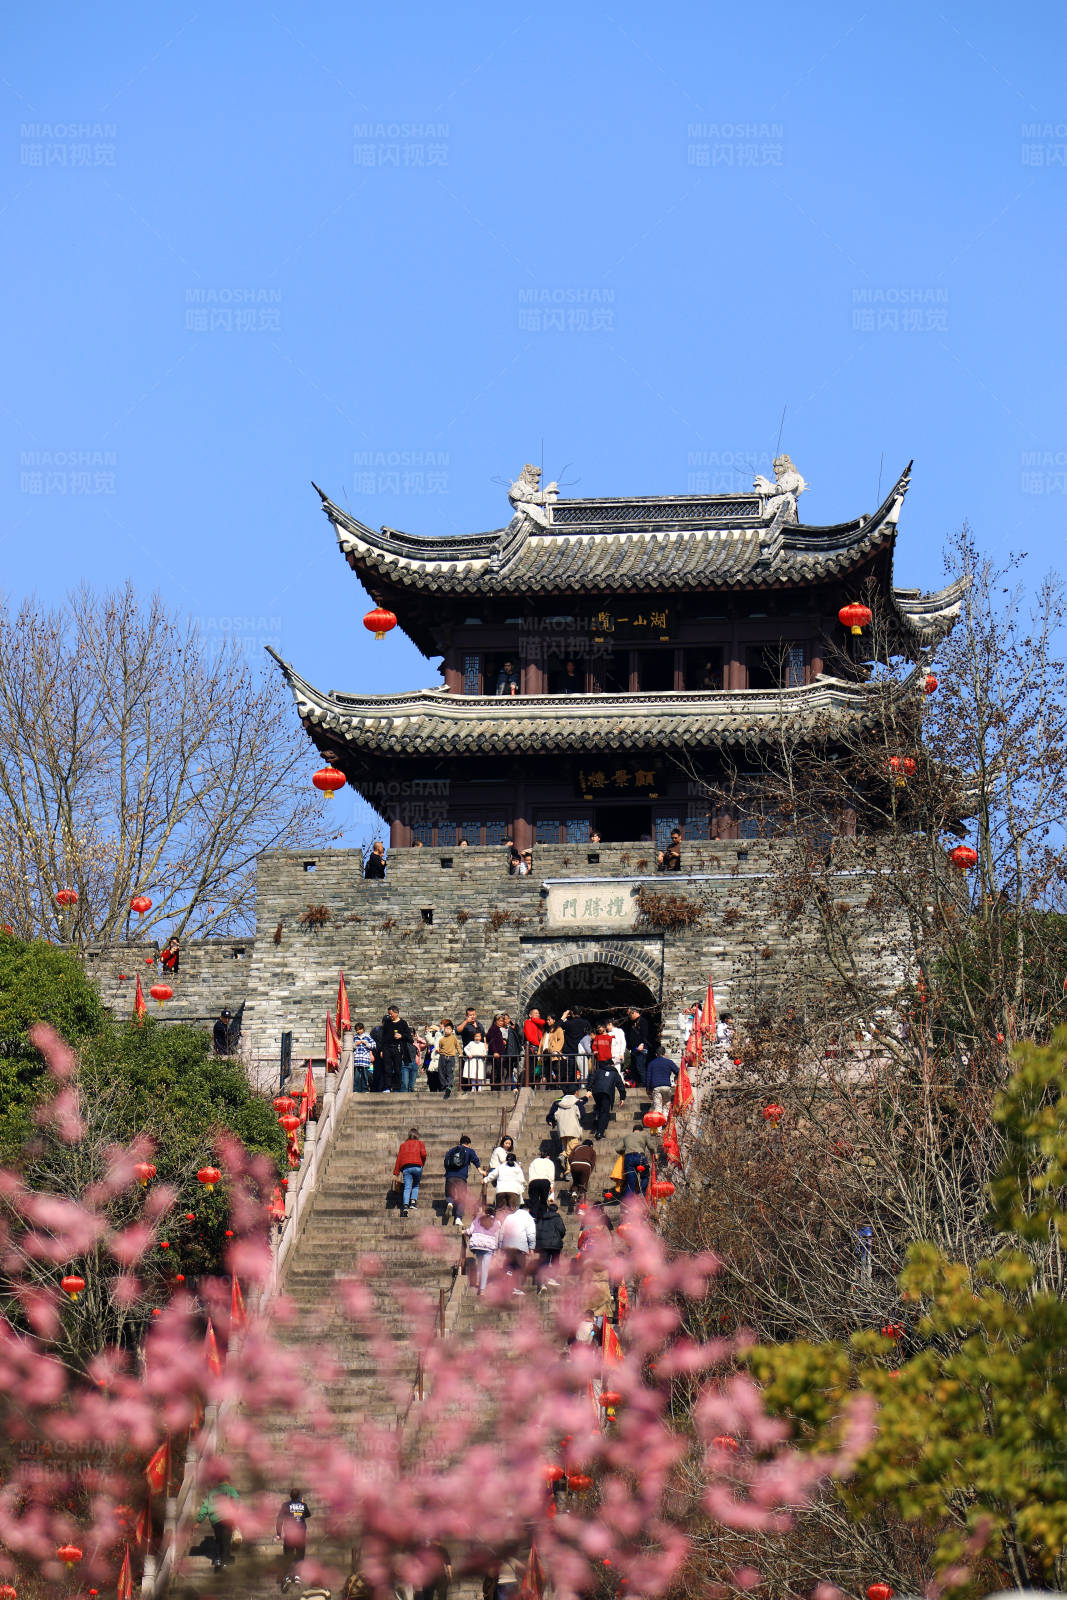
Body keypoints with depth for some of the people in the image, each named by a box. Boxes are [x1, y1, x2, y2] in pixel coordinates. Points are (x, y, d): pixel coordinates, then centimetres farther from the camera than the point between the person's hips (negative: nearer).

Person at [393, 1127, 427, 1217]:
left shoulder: (403, 1145, 23)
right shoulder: (420, 1143, 16)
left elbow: (399, 1158, 15)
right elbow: (423, 1154, -2)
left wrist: (396, 1173, 12)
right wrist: (423, 1164, 16)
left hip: (405, 1167, 1)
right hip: (417, 1166, -1)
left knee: (407, 1187, -5)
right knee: (416, 1185, 19)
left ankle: (405, 1206, -25)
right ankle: (413, 1201, -3)